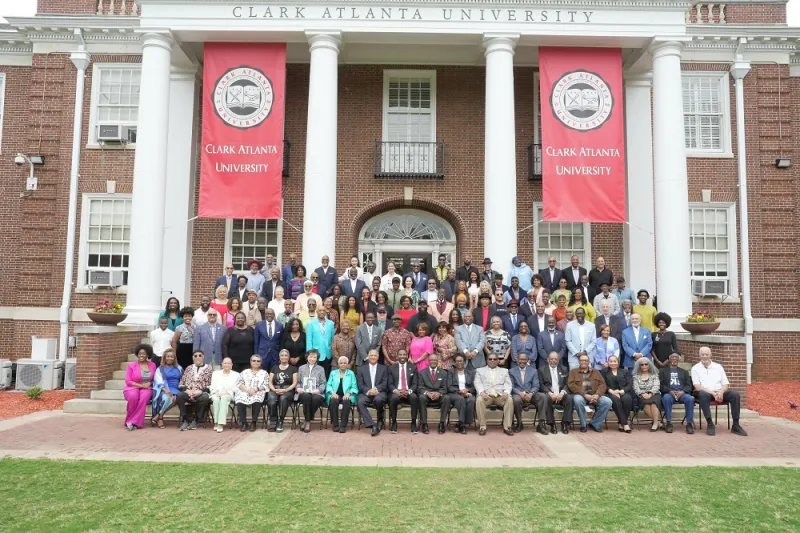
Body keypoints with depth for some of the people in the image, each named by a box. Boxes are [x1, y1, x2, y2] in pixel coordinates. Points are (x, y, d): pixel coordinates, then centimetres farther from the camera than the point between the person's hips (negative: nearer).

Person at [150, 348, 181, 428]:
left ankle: (158, 416, -22)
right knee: (166, 397, -38)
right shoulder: (160, 369, 11)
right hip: (164, 390, -2)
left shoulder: (179, 368, 22)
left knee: (174, 399, -35)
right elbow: (159, 382, -2)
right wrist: (166, 390, -21)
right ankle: (160, 418, -23)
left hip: (175, 390, 2)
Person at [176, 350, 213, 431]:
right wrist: (187, 390, -6)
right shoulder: (188, 368, 22)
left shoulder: (209, 368, 11)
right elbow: (181, 384, 15)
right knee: (179, 395, -30)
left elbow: (212, 385, 1)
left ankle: (196, 421, -18)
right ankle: (185, 420, -21)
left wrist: (200, 391, -13)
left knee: (205, 397, -37)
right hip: (188, 393, 3)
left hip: (202, 393, -2)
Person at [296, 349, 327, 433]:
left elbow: (323, 384, 10)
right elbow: (298, 382, 16)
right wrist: (298, 388, -6)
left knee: (316, 398, -37)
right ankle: (308, 421, -24)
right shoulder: (301, 368, 21)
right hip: (304, 393, 1)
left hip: (316, 393, 0)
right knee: (307, 396, -37)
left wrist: (318, 390, -10)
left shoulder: (320, 369, 17)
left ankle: (307, 421, -19)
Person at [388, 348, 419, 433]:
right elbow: (390, 384, 6)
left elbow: (415, 384, 5)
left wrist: (408, 391, -16)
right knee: (393, 398, -35)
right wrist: (396, 391, -15)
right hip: (396, 393, 0)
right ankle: (393, 422, -17)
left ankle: (413, 423, -23)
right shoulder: (392, 368, 13)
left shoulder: (413, 368, 12)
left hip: (409, 393, 0)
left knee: (414, 397, -34)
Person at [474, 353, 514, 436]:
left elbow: (508, 384, 11)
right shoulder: (480, 370, 21)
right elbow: (478, 383, 6)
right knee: (479, 400, -33)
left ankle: (507, 426, -22)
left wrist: (506, 392, -12)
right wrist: (482, 392, -16)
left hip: (500, 395, 1)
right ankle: (482, 426, -24)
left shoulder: (504, 371, 24)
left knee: (509, 400, -29)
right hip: (486, 395, -1)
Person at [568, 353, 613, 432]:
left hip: (595, 395, 3)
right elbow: (571, 385, -3)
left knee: (607, 401, -25)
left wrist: (597, 395, -13)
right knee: (577, 400, -38)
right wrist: (585, 395, -16)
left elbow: (602, 384, 9)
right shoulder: (573, 371, 12)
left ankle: (595, 424, -7)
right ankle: (583, 425, -15)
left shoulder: (596, 372, 21)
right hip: (581, 395, -3)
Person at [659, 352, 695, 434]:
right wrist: (670, 391, -13)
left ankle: (690, 423, -26)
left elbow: (689, 385, 12)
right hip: (668, 393, -1)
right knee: (666, 398, -37)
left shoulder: (684, 372, 26)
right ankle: (669, 423, -30)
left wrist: (682, 392, -11)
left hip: (682, 393, 1)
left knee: (690, 399, -33)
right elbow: (661, 385, 6)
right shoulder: (663, 371, 20)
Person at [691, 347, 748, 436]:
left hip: (719, 392, 3)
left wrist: (721, 392, -13)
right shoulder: (695, 368, 6)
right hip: (705, 393, -3)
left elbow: (726, 384, 10)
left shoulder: (718, 367, 16)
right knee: (703, 394, -39)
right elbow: (697, 387, -5)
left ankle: (735, 425, -20)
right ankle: (710, 424, -34)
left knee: (735, 394, -25)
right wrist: (713, 393, -18)